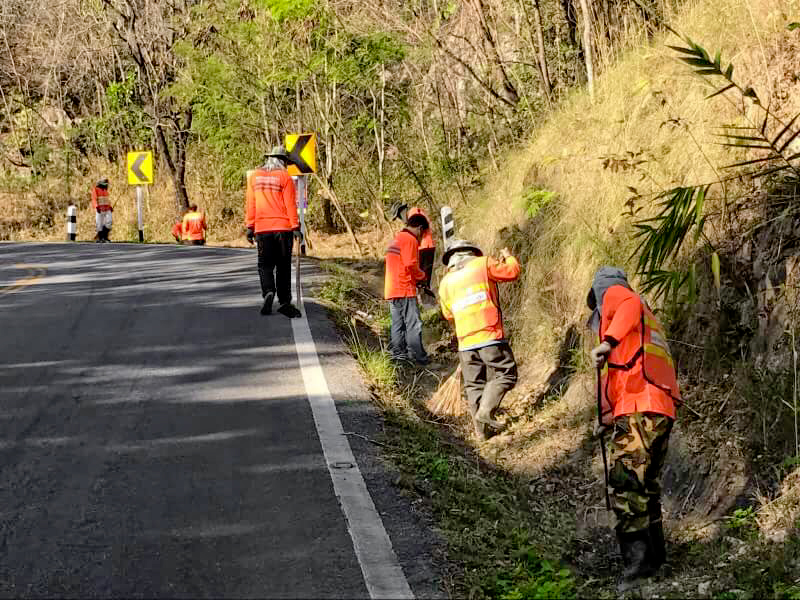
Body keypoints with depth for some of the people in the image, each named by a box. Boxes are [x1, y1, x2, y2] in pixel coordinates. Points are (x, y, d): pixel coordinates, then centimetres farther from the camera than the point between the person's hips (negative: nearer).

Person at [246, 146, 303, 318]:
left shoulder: (255, 176, 7)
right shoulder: (285, 177, -3)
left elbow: (250, 204, 7)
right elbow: (290, 205, -6)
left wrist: (250, 227, 10)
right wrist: (296, 227, -4)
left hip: (262, 229, 2)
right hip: (283, 227, -2)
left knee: (265, 264, 7)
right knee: (283, 265, 6)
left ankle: (268, 292, -18)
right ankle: (284, 302, 5)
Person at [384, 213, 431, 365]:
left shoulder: (397, 239, 20)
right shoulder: (410, 240, -10)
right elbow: (411, 265, -18)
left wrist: (416, 276, 14)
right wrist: (421, 276, -1)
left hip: (391, 290, 9)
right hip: (404, 290, -9)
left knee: (398, 324, 12)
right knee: (413, 324, -6)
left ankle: (398, 354, 13)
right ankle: (418, 357, -5)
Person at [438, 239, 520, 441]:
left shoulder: (446, 282, 13)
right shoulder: (483, 264, 2)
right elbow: (512, 272, 7)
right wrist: (508, 257, 27)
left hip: (465, 341, 4)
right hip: (490, 336, -4)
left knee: (474, 385, 11)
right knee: (506, 375, 4)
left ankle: (481, 430, 10)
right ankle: (485, 411, -12)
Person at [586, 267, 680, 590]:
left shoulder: (614, 293, 9)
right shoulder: (649, 320, 34)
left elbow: (631, 305, -17)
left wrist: (609, 341, -31)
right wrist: (609, 416, 31)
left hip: (638, 410, -9)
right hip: (663, 409, 9)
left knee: (625, 482, -14)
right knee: (646, 482, 18)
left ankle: (637, 558, -22)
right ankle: (654, 553, 26)